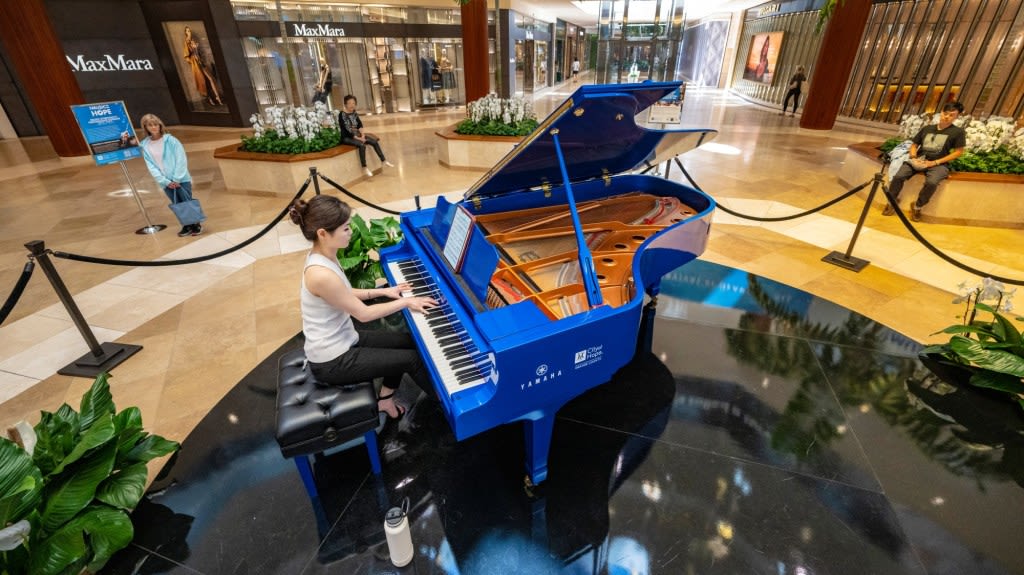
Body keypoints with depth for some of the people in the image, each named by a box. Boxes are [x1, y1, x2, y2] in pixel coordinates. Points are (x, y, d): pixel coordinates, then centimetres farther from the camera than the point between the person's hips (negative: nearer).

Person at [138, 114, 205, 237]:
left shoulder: (170, 140, -4)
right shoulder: (145, 146, 3)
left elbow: (181, 160, -8)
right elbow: (151, 167, 0)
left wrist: (177, 179, -13)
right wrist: (165, 181, -11)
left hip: (181, 179, -3)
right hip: (166, 182, 3)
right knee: (177, 205, 8)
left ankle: (197, 224, 13)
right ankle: (186, 226, 18)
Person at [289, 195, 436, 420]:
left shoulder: (322, 256, -3)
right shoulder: (320, 274, -32)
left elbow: (344, 295, 14)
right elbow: (364, 314, -21)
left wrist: (384, 291, 7)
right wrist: (406, 302, -11)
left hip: (342, 340, 9)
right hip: (332, 361, -9)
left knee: (407, 341, 14)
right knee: (412, 358, -3)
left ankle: (385, 399, 26)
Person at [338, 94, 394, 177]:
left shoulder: (354, 113, 9)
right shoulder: (342, 114, -12)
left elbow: (360, 124, 5)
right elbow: (345, 130, -18)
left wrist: (362, 134, -14)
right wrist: (357, 138, -21)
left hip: (357, 135, 7)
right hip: (346, 137, -7)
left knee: (374, 141, -7)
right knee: (362, 145, -33)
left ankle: (383, 161, 0)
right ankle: (364, 168, -29)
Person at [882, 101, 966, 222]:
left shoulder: (958, 132, 4)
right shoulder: (927, 129, 14)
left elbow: (958, 152, -1)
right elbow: (914, 145, 19)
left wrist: (935, 162, -12)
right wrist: (914, 157, -3)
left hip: (939, 164, -3)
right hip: (919, 161, 3)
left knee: (931, 182, -36)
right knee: (898, 176, -26)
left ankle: (917, 207, -13)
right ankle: (892, 202, -5)